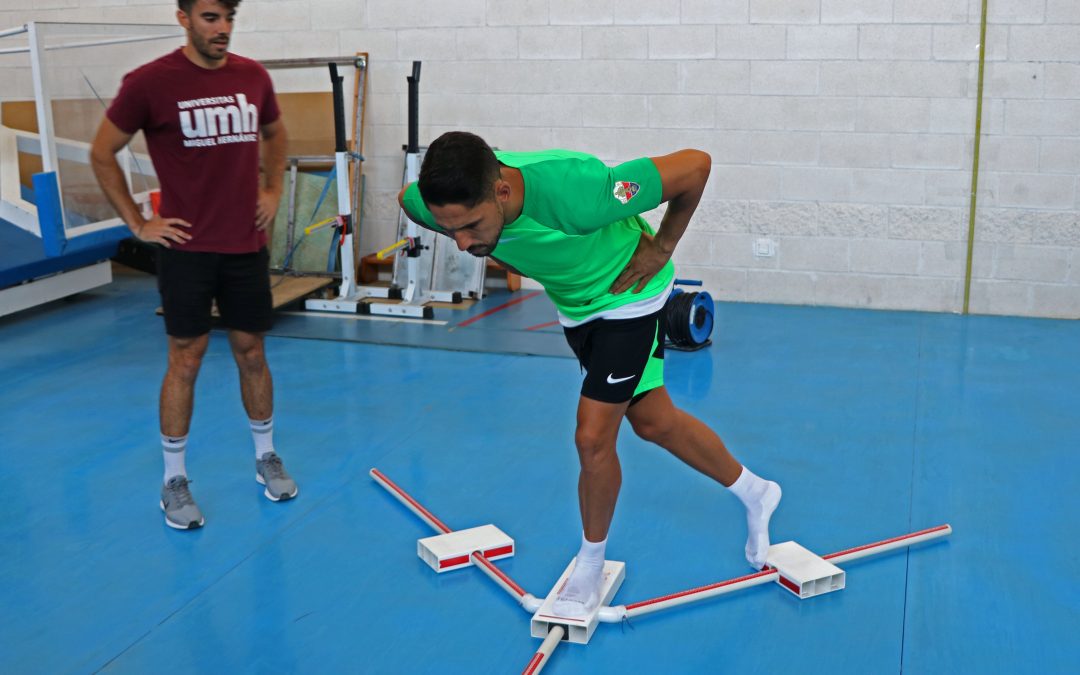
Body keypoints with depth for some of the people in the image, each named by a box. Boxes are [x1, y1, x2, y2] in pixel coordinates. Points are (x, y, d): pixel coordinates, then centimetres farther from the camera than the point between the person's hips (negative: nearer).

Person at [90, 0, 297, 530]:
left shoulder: (253, 77, 2)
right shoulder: (150, 82, -10)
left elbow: (274, 134, 23)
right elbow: (101, 154, -1)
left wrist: (272, 189, 11)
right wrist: (138, 224, -3)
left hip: (247, 246, 4)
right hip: (187, 248, -3)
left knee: (251, 353, 12)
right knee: (186, 360, 2)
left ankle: (266, 457, 29)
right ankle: (173, 481, 15)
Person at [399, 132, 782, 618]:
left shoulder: (573, 191, -44)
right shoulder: (438, 201, -29)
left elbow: (695, 164, -33)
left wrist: (661, 247, -19)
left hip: (627, 293, -6)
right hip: (574, 303, 6)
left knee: (592, 437, -8)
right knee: (653, 422, 17)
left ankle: (589, 568, 19)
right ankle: (754, 493, 41)